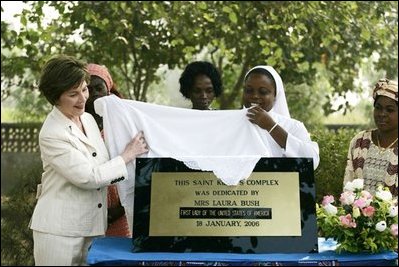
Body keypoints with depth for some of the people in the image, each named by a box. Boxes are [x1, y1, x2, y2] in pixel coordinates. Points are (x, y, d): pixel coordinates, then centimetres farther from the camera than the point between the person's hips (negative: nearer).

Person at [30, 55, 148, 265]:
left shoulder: (88, 119, 7)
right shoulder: (51, 135, -16)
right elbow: (88, 177, -18)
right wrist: (126, 156, -10)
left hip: (93, 227, 7)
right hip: (60, 230, -6)